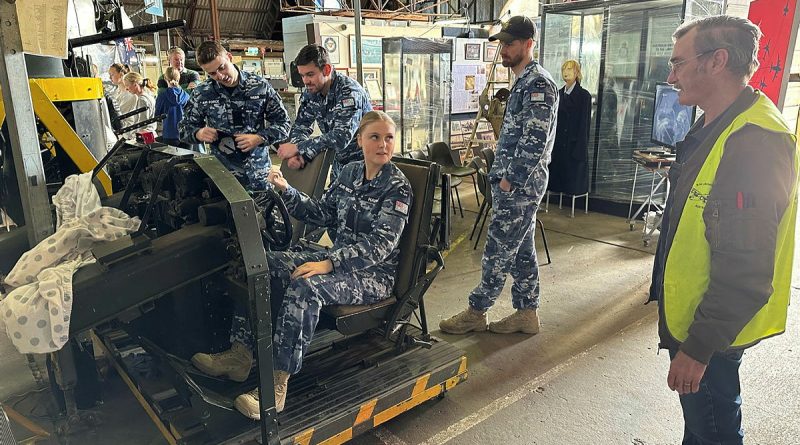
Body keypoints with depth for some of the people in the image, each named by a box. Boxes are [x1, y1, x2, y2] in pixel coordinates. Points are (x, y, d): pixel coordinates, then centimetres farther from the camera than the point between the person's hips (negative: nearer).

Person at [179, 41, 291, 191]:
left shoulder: (260, 86, -4)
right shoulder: (201, 94, -1)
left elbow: (282, 122, 0)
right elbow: (185, 127, 11)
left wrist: (259, 138, -16)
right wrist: (198, 133, -12)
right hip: (221, 174, 1)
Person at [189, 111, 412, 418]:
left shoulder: (398, 187, -12)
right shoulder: (349, 173, 9)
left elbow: (379, 244, -21)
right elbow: (322, 214, 16)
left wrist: (328, 263, -30)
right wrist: (287, 191, 3)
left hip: (375, 273, -7)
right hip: (339, 259, 7)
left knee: (305, 285, -34)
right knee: (263, 263, -8)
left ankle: (277, 386, -30)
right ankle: (241, 354, -7)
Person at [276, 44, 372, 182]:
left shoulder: (349, 92, -24)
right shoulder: (310, 93, -1)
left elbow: (341, 137, -36)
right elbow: (300, 127, 3)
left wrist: (298, 148, -33)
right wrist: (295, 154, -19)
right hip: (340, 163, 7)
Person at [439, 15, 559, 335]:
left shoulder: (539, 84, -14)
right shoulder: (524, 83, 17)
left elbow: (535, 140, -21)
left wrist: (510, 179, -17)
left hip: (519, 186, -10)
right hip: (517, 183, 10)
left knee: (498, 250, -1)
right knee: (521, 249, 13)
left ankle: (476, 312, 11)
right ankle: (527, 313, 23)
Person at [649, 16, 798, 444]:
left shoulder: (754, 141, -26)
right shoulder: (715, 127, 8)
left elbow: (744, 271, -29)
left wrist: (697, 347, -23)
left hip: (711, 332, -9)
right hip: (689, 315, 9)